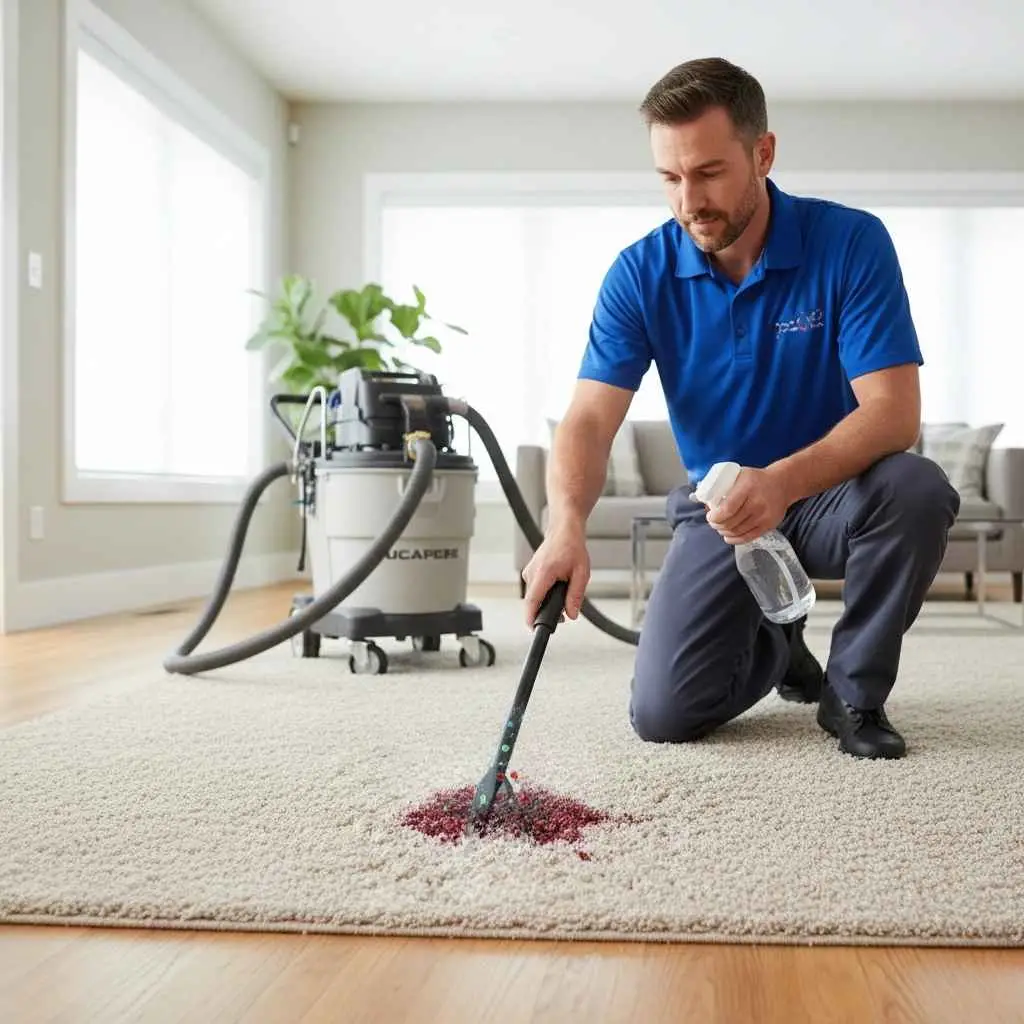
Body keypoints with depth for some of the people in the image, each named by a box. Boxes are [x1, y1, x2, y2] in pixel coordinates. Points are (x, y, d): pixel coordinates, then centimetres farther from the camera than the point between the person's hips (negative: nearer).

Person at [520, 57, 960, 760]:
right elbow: (590, 419, -18)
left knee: (916, 490, -36)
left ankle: (856, 693, -9)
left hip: (831, 492, -1)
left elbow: (894, 411, -23)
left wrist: (784, 481, -41)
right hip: (719, 505, 2)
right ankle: (775, 645, 22)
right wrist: (567, 528, -39)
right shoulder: (640, 273, -11)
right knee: (663, 713, -14)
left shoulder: (852, 242, -16)